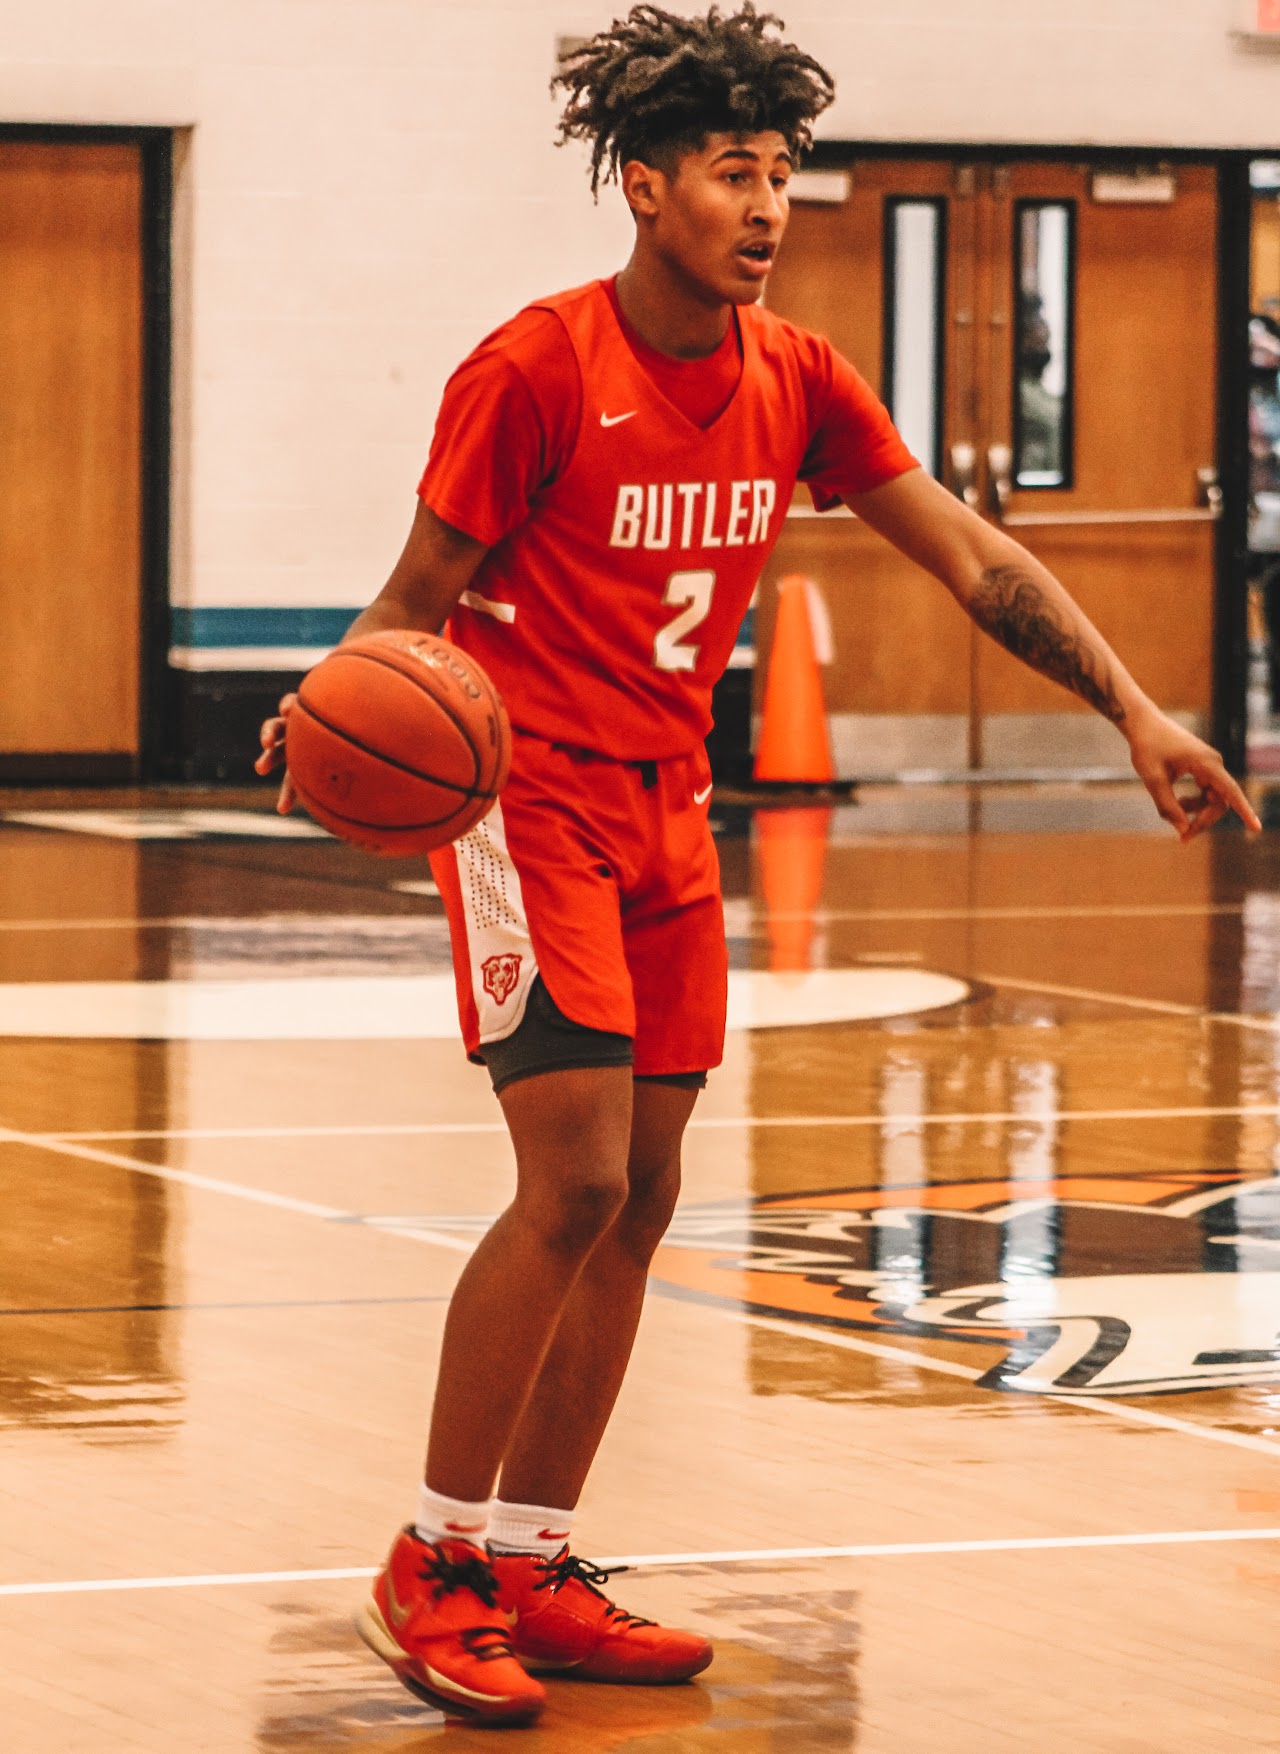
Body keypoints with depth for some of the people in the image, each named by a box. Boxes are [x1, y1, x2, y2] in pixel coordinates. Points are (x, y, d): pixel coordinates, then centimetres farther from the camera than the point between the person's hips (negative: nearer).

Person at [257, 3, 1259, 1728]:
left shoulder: (797, 381, 3)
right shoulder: (534, 370, -14)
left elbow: (975, 559, 4)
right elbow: (422, 595, -9)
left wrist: (1136, 709, -5)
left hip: (668, 808, 7)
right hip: (528, 792, -7)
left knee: (639, 1196, 6)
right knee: (574, 1179, -16)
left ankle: (533, 1569, 15)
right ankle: (431, 1570, -5)